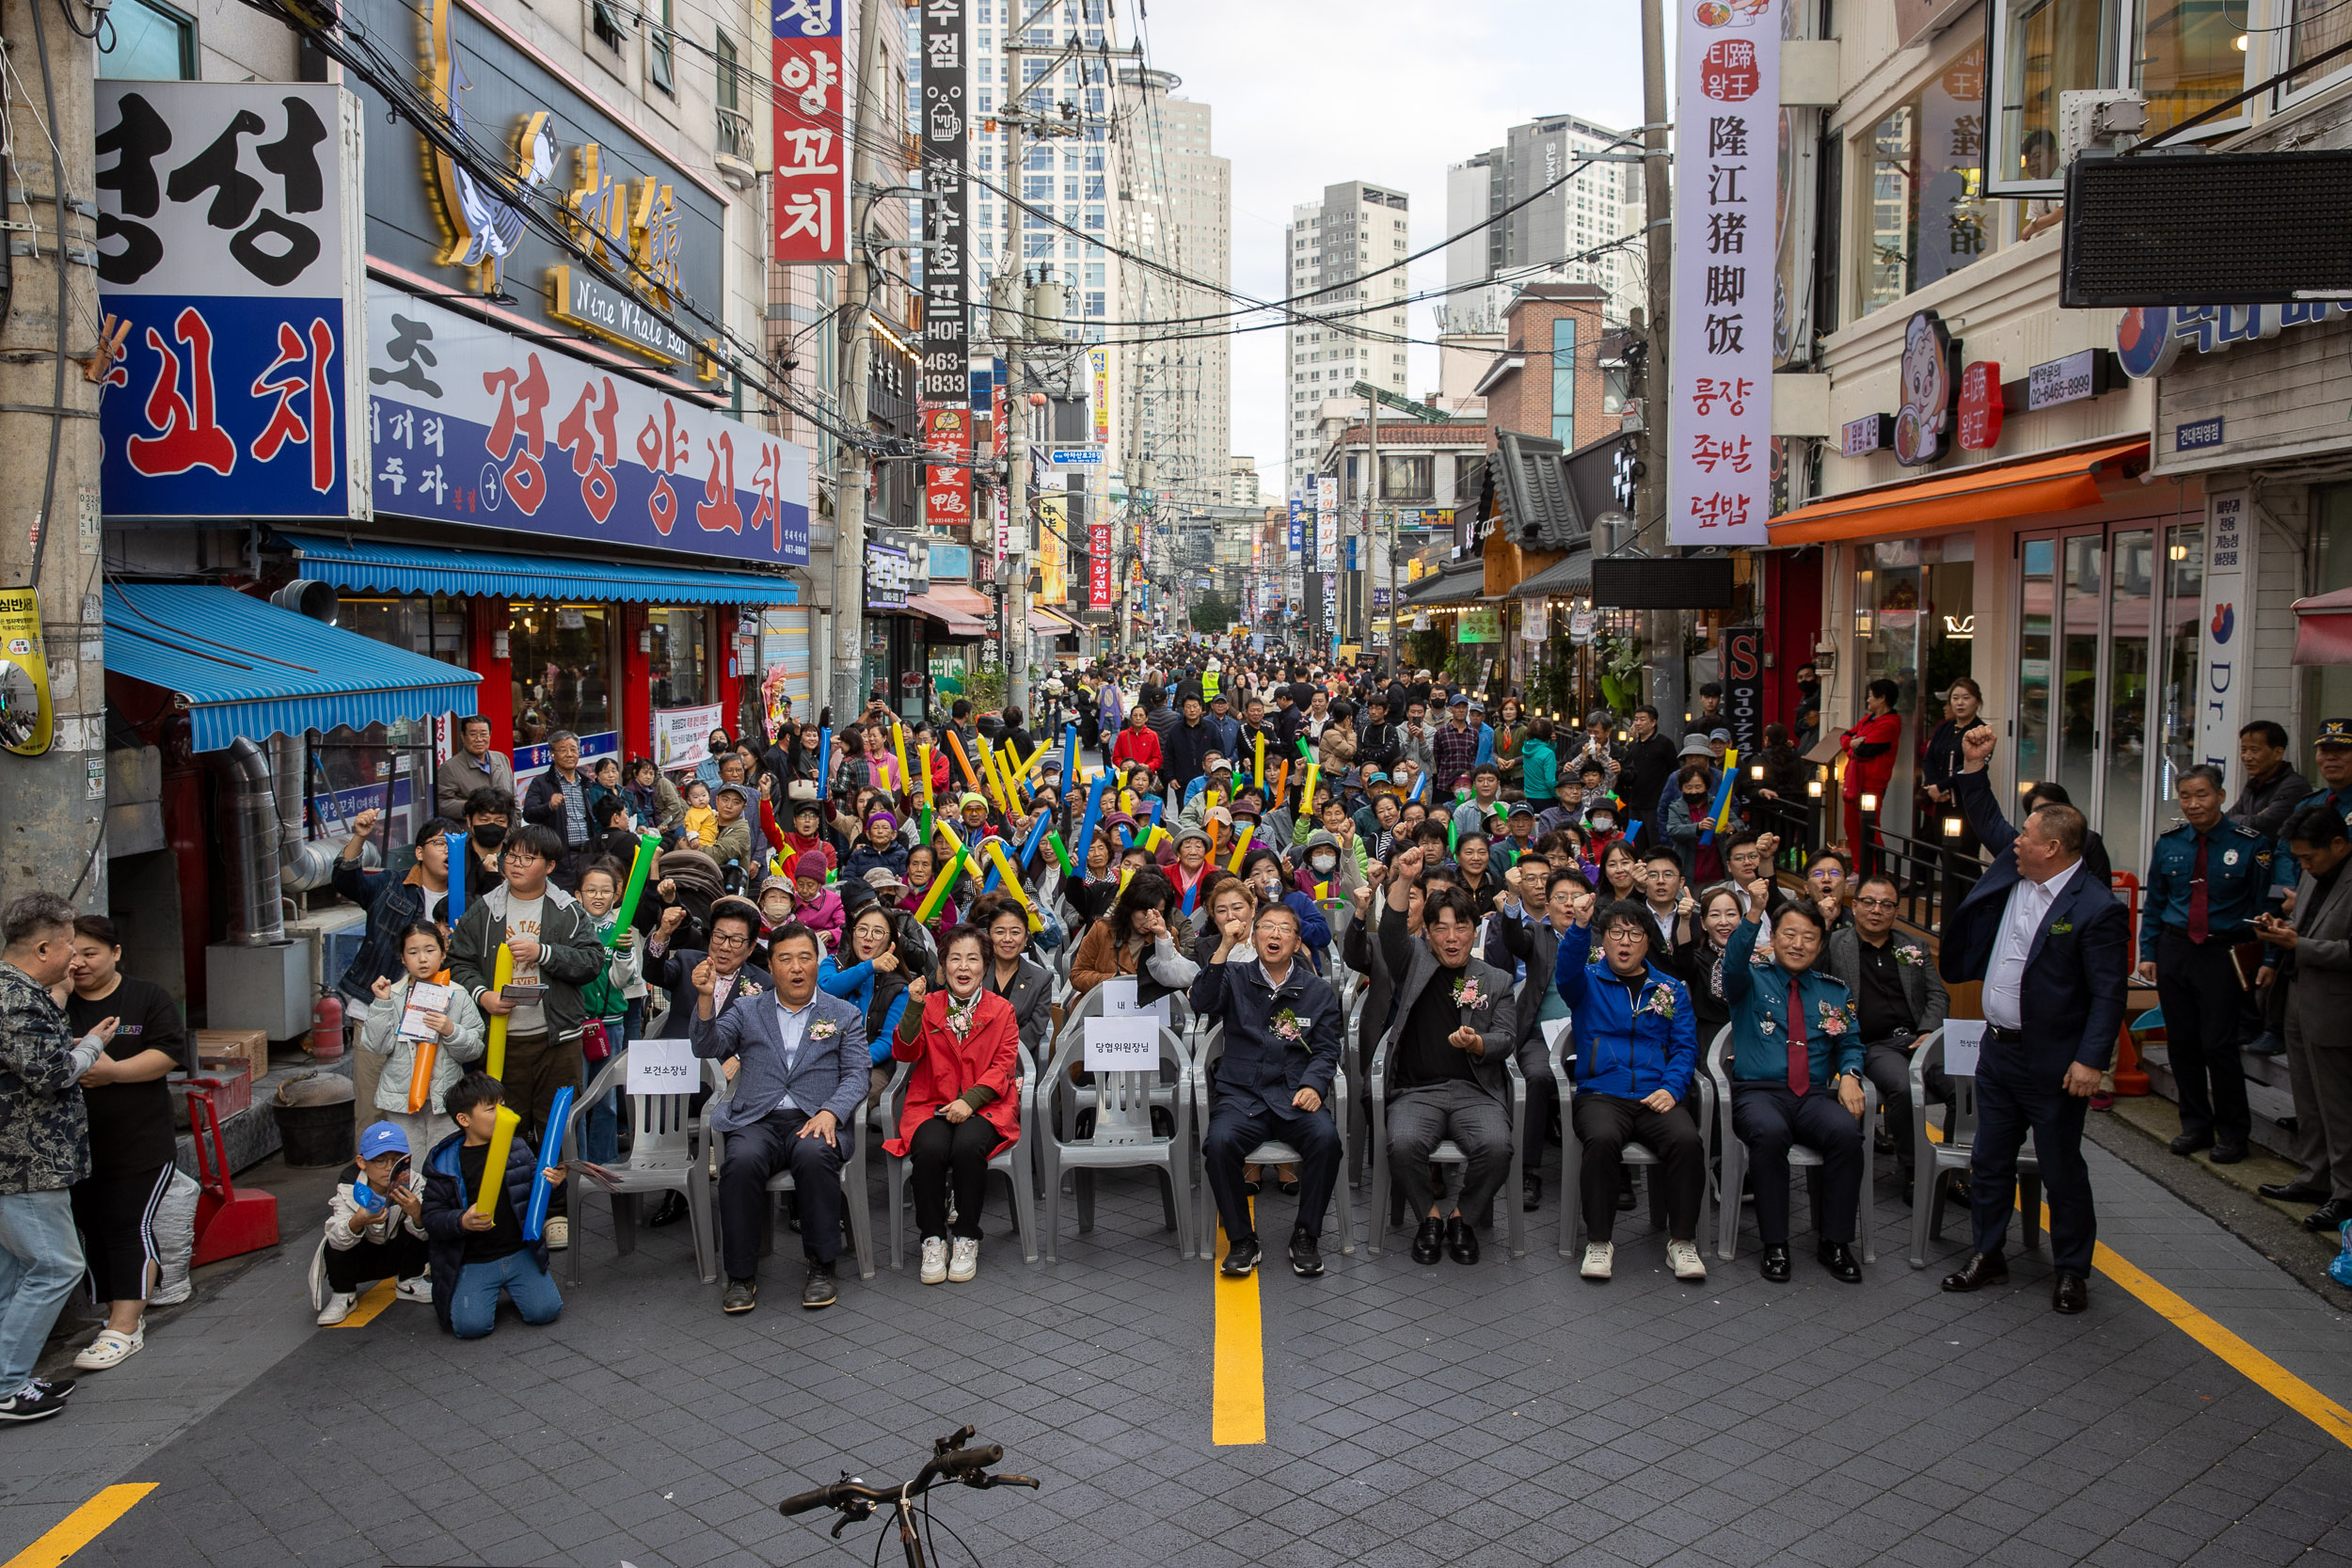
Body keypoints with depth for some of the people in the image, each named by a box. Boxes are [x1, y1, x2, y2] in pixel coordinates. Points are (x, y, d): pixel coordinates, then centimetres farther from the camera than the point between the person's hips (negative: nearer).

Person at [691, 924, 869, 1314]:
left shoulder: (844, 1014, 17)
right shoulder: (747, 1013, 20)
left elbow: (858, 1074, 6)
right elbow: (707, 1047, 4)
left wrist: (830, 1112, -13)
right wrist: (705, 997, -13)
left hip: (815, 1121, -1)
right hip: (757, 1121, 1)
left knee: (814, 1156, -35)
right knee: (742, 1161, -32)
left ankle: (821, 1268, -21)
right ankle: (741, 1275, -19)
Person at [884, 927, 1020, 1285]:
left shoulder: (1001, 1010, 9)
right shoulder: (928, 1005, 11)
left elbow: (1003, 1065, 1)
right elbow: (905, 1053, -2)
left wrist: (969, 1100, -14)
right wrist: (913, 1008, -17)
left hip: (985, 1105, -1)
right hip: (932, 1104, 1)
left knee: (968, 1146, -33)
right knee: (930, 1149, -32)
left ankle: (967, 1239, -14)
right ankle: (933, 1239, -13)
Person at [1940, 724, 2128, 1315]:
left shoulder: (2096, 908, -17)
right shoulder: (2015, 869, 3)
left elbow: (2108, 993, -17)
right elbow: (1986, 820, 19)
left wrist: (2091, 1059, -21)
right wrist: (1975, 766, 9)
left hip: (2053, 1063, -7)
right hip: (1998, 1049, 7)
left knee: (2062, 1169, 7)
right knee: (1989, 1161, 15)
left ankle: (2071, 1270, 22)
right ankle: (1987, 1256, 28)